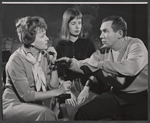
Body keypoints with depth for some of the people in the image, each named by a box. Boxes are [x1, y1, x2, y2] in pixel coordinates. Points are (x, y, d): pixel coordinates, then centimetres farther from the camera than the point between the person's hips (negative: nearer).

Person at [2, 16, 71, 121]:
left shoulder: (44, 55, 1)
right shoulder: (16, 60, -16)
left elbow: (53, 86, 1)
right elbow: (26, 95, -20)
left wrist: (53, 63, -11)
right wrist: (58, 91, -18)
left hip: (36, 105, 5)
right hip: (15, 104, -5)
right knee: (45, 113, -33)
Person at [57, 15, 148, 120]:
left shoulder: (135, 45, -14)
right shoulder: (104, 51, 6)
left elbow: (130, 68, -33)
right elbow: (85, 66, 10)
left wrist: (101, 64, -26)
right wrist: (71, 62, -11)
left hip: (139, 97, -5)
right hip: (116, 95, 5)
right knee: (82, 113, -2)